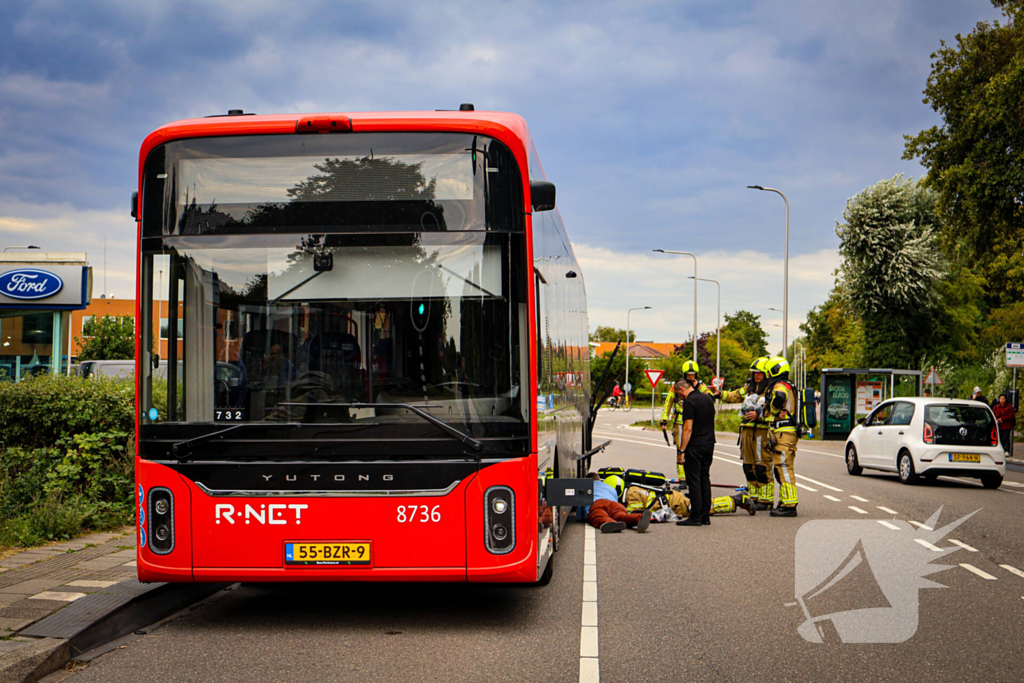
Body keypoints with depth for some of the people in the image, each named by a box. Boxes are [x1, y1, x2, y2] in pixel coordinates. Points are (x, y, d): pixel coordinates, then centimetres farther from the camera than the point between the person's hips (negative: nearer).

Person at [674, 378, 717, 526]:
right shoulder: (707, 398, 12)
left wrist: (681, 450, -14)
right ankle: (705, 515, 13)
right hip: (709, 443, 8)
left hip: (695, 446, -8)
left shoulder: (689, 401, -13)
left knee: (694, 480, -4)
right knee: (705, 479, 12)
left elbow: (688, 428, -17)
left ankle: (695, 517, -3)